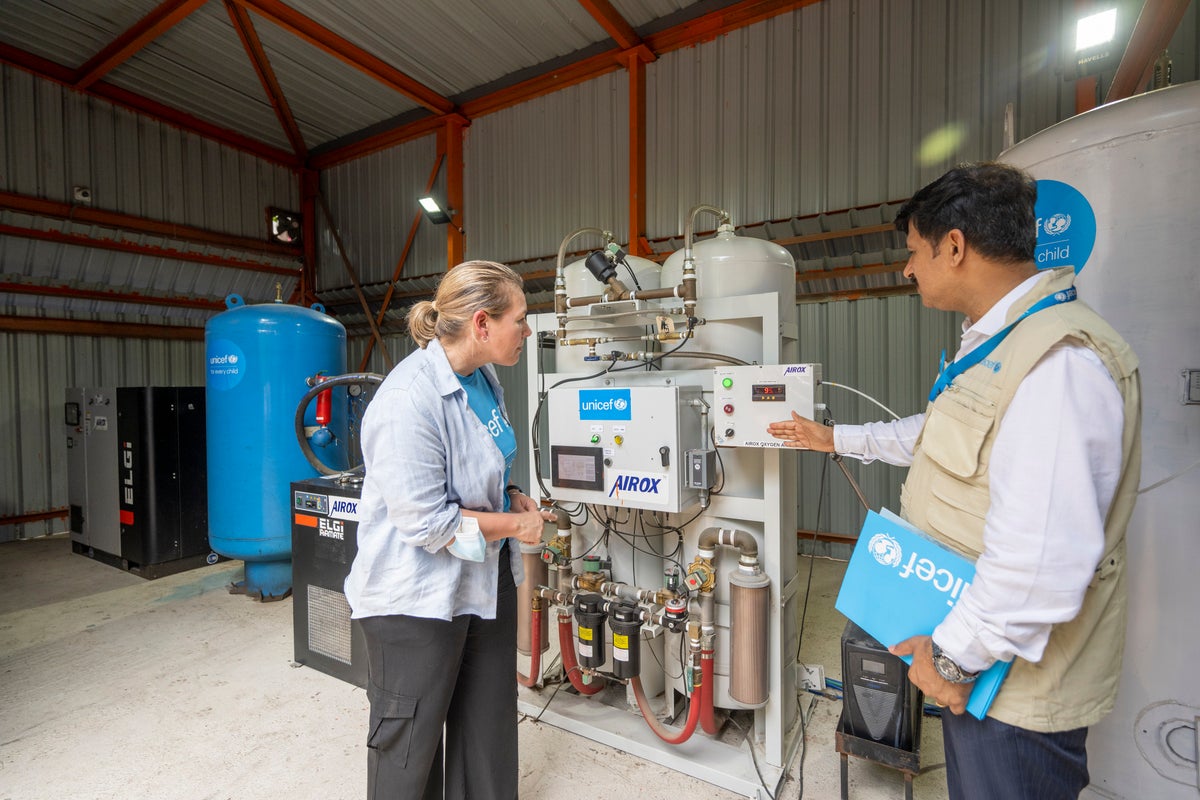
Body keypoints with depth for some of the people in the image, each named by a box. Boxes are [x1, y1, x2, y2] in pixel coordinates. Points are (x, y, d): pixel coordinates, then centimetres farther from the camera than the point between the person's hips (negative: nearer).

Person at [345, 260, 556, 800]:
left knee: (489, 734, 23)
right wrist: (516, 525, -15)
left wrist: (510, 495, 0)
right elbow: (427, 522, -25)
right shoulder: (408, 401, -27)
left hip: (485, 579, 8)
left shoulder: (482, 377, 1)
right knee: (409, 745, 18)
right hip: (417, 598, -8)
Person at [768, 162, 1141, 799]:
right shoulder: (996, 341, 8)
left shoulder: (1058, 363, -28)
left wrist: (954, 655, -22)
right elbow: (936, 436, 21)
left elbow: (1041, 559, -33)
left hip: (1017, 679, -10)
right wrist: (837, 438, 24)